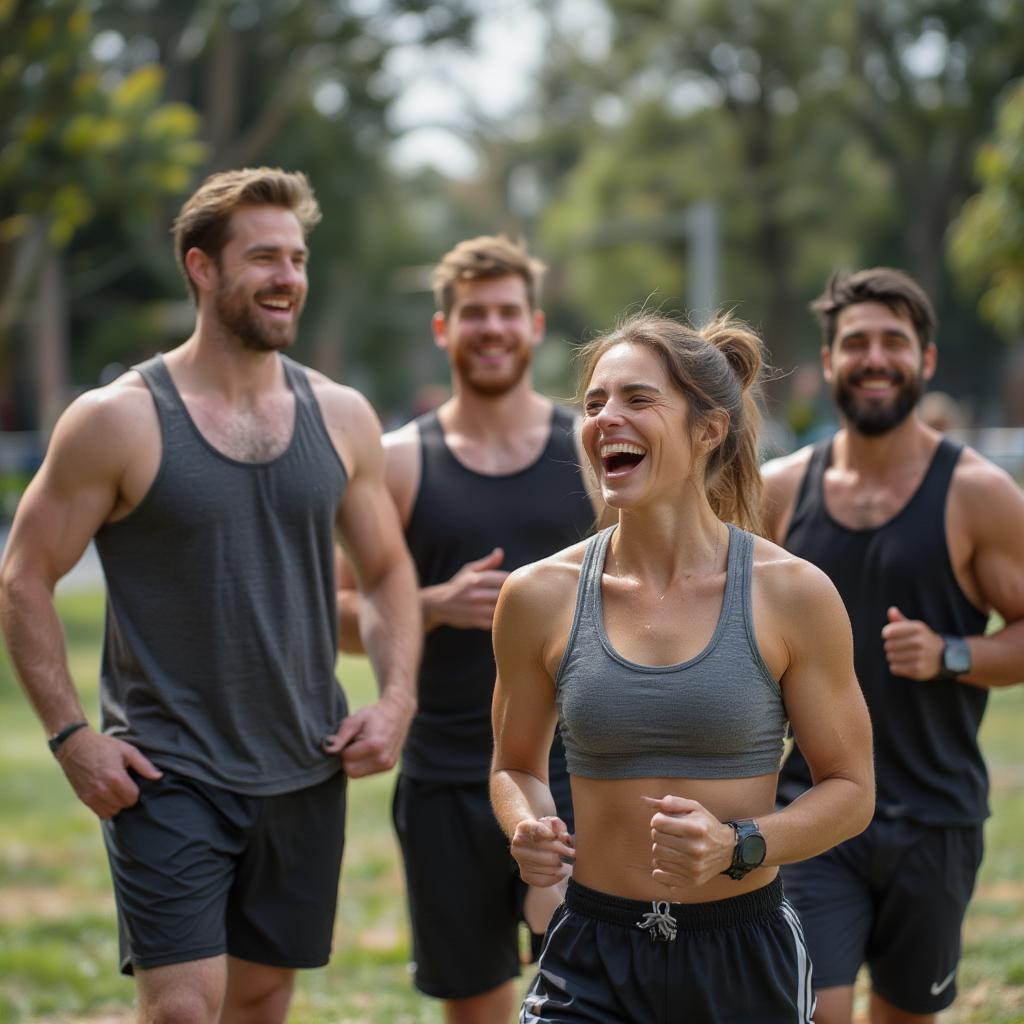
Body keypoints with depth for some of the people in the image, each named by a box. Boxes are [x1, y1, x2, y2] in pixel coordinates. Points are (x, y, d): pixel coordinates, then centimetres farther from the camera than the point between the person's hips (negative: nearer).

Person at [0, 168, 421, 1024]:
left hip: (305, 773, 5)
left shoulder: (341, 417, 5)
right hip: (168, 776, -4)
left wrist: (397, 698, 0)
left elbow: (388, 570, 15)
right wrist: (71, 735, -12)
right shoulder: (118, 421, -8)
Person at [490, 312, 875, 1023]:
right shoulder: (540, 596, 0)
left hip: (745, 961, 0)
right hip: (594, 961, 1)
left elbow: (850, 790, 0)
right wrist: (528, 832, -8)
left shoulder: (792, 594, -5)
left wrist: (738, 847, -17)